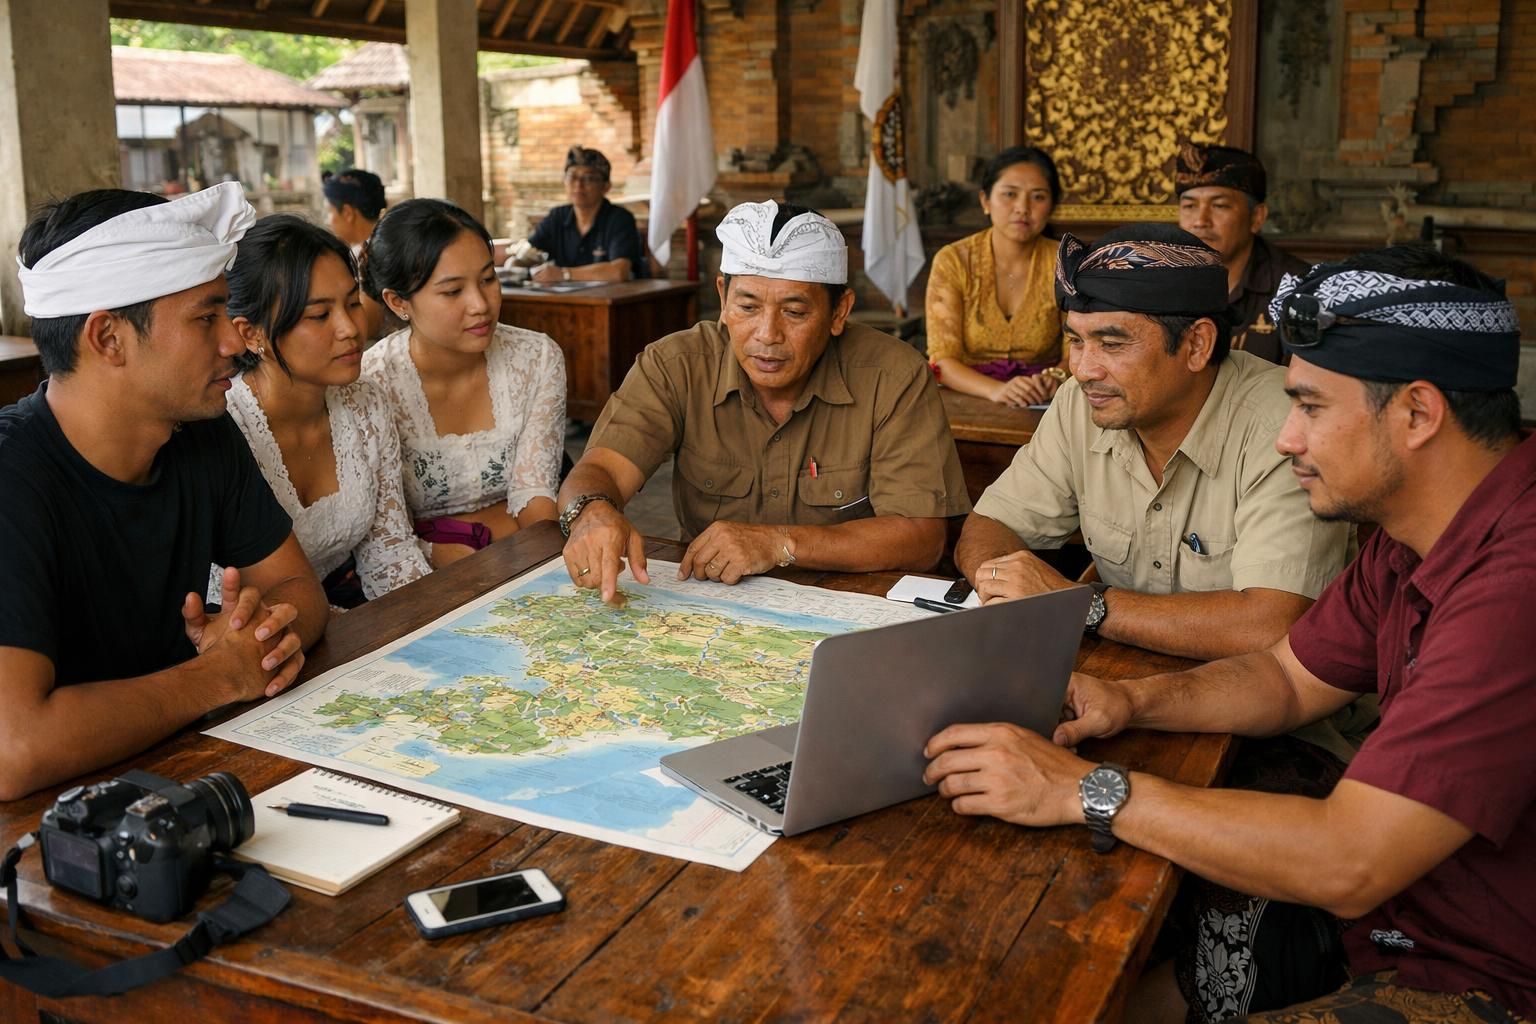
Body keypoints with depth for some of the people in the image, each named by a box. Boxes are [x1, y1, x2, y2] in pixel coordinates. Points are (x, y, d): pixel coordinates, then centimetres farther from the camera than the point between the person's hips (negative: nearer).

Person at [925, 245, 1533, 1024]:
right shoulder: (1413, 538, 4)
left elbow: (1347, 863, -32)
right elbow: (1287, 679, 14)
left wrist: (1085, 789, -26)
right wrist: (1134, 700, -5)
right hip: (1391, 917, 8)